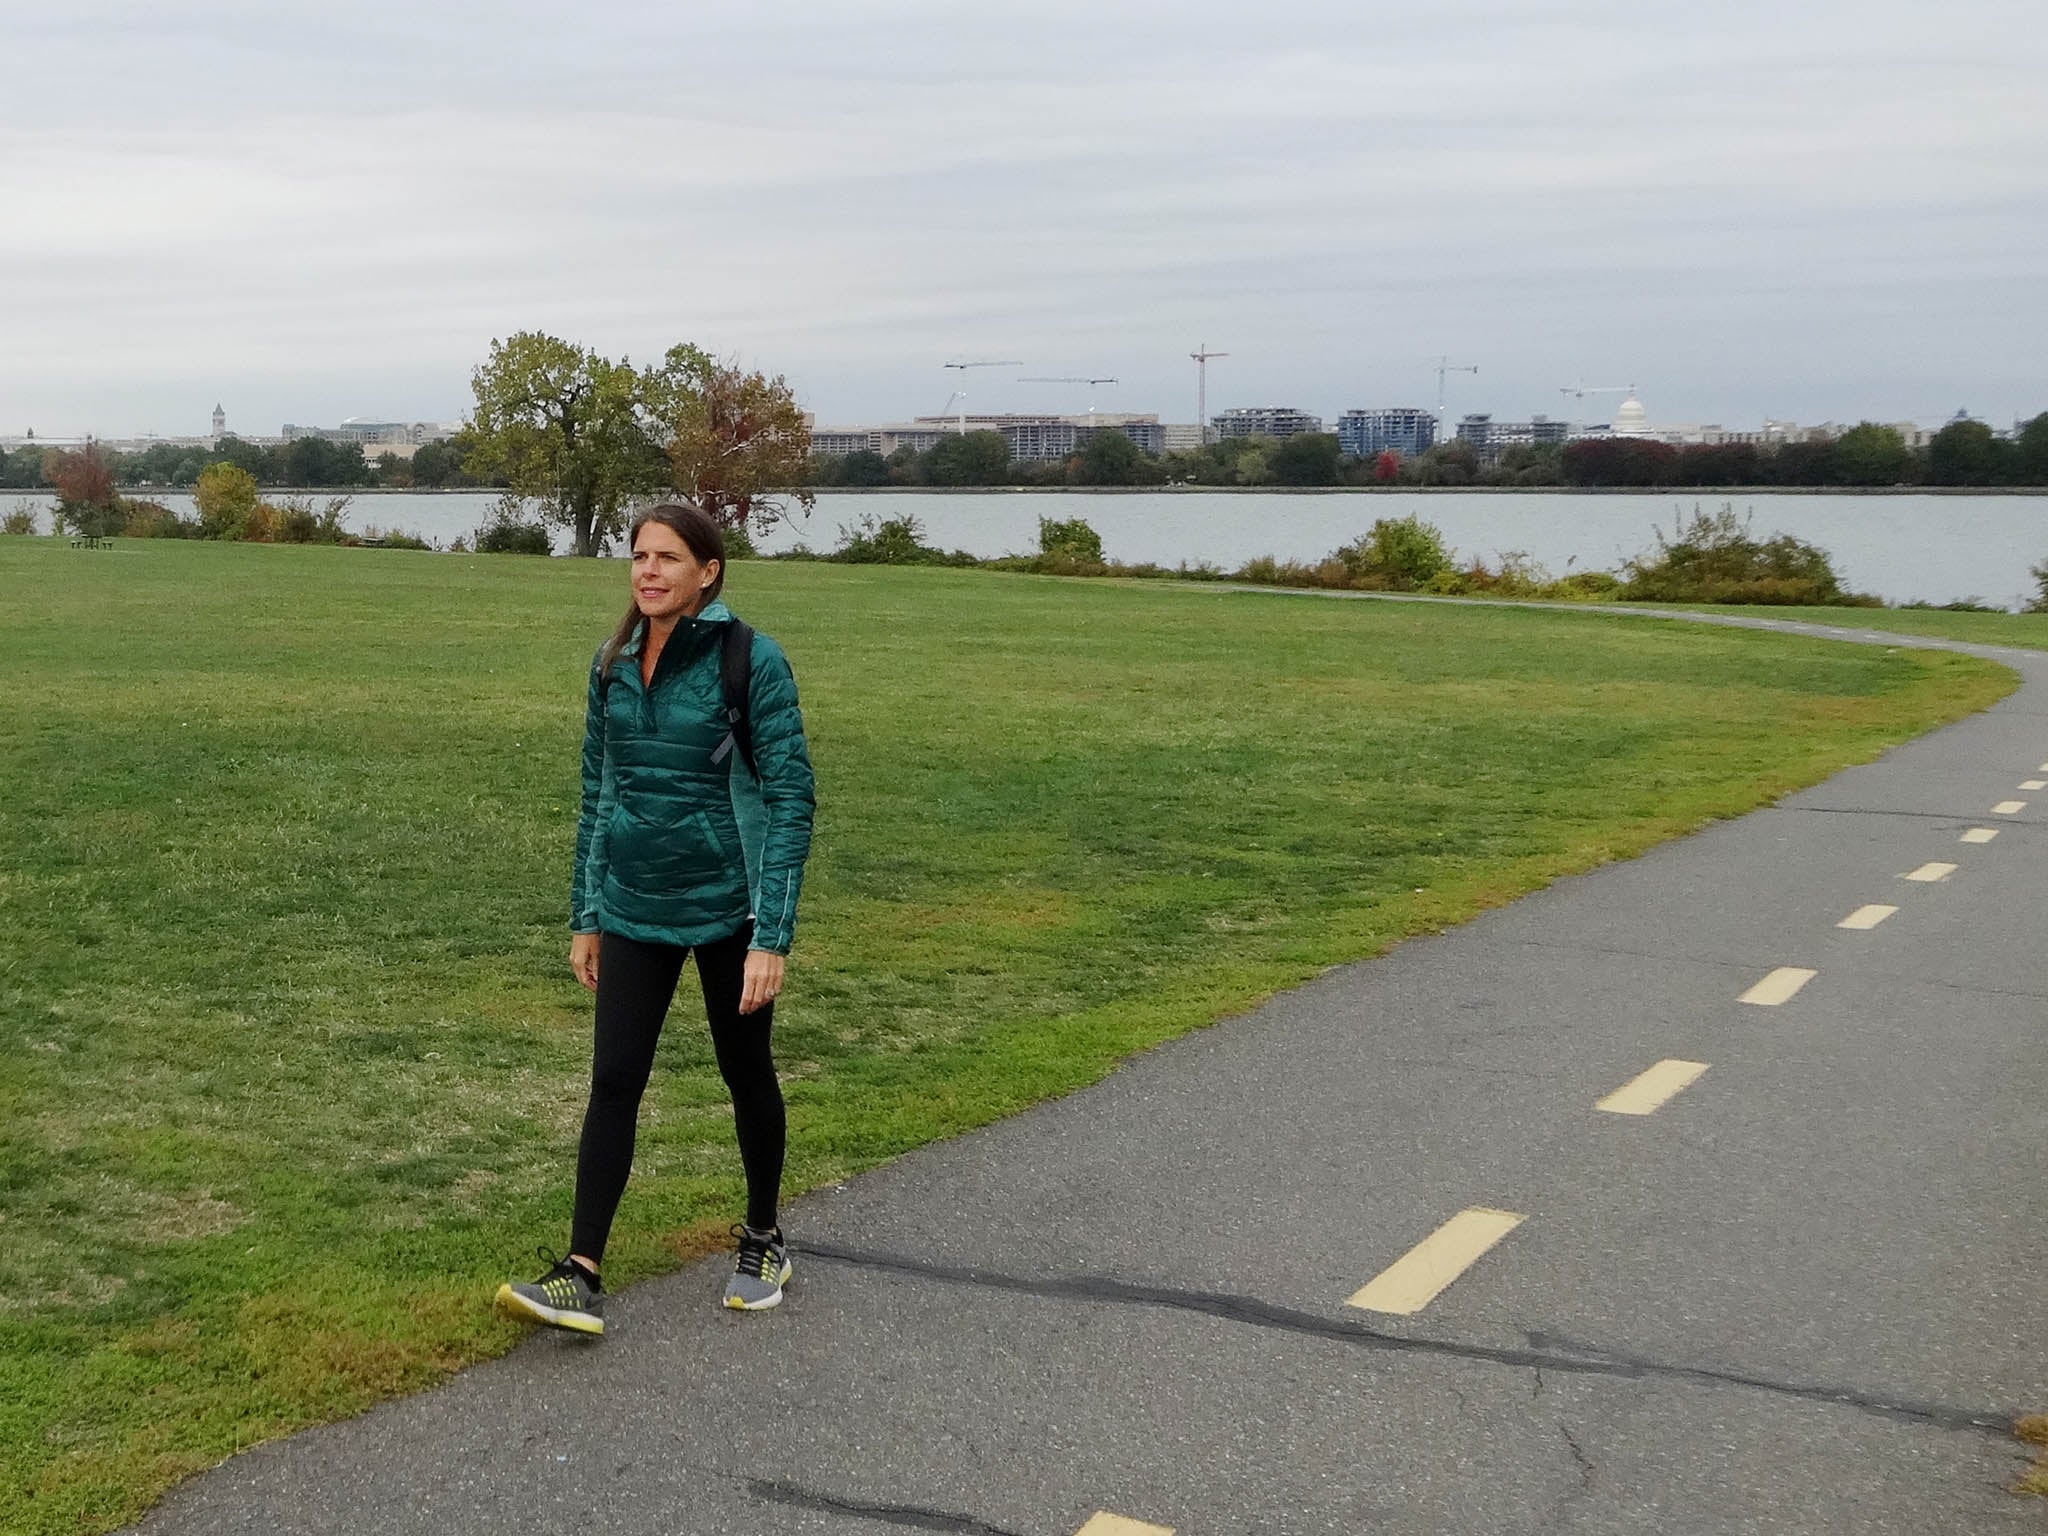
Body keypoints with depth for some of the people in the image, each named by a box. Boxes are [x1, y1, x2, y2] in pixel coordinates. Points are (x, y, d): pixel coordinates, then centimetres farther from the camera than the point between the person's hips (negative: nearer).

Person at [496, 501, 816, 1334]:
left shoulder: (751, 661, -13)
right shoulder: (613, 663, 3)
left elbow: (791, 797, -14)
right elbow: (596, 790, 12)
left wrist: (771, 935, -18)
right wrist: (585, 915, 11)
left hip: (725, 910, -4)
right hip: (634, 911, 4)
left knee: (746, 1075, 12)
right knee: (613, 1081, -1)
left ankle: (763, 1240, 31)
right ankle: (581, 1275, 2)